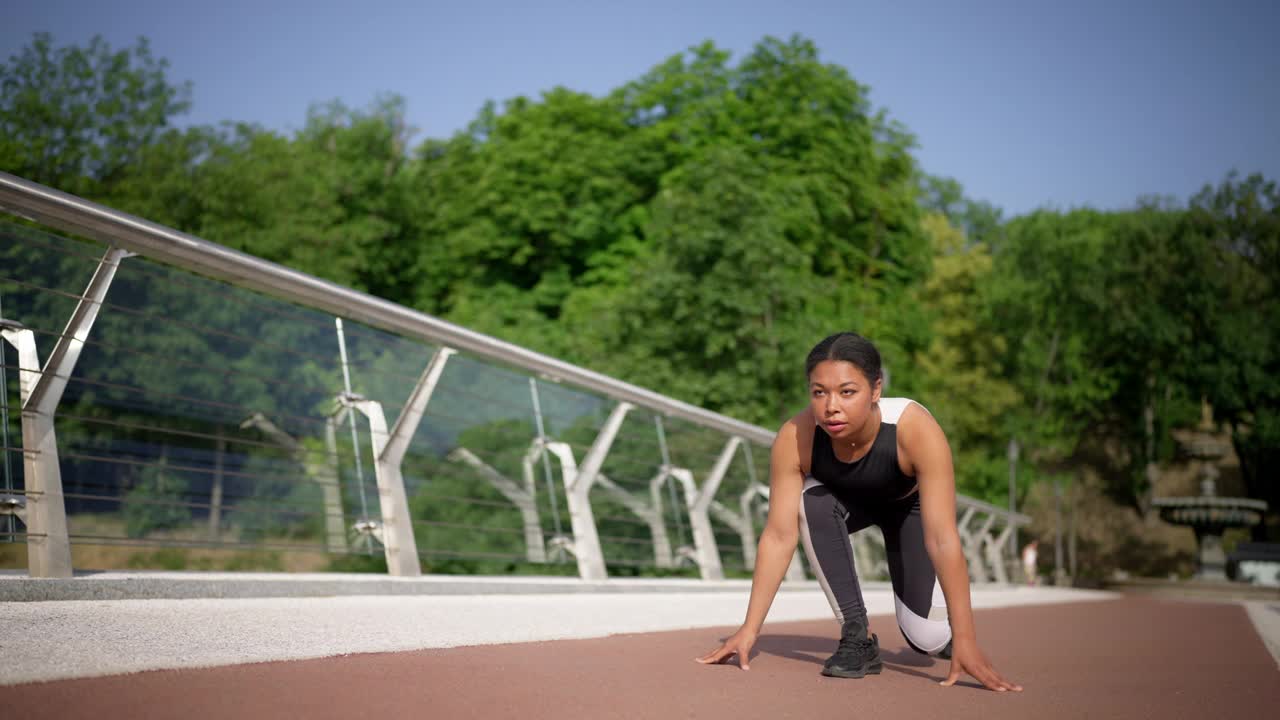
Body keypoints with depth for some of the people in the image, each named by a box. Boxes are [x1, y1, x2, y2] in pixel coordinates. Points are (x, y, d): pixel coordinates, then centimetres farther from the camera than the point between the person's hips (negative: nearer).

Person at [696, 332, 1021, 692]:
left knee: (925, 638, -12)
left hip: (908, 504, -1)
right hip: (846, 501, 1)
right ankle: (856, 635, -19)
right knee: (811, 501, -34)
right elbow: (779, 536, -30)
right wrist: (749, 629, -31)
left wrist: (965, 638, -46)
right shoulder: (794, 438, -35)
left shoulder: (916, 429, -41)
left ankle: (945, 633, 28)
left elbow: (942, 539, -43)